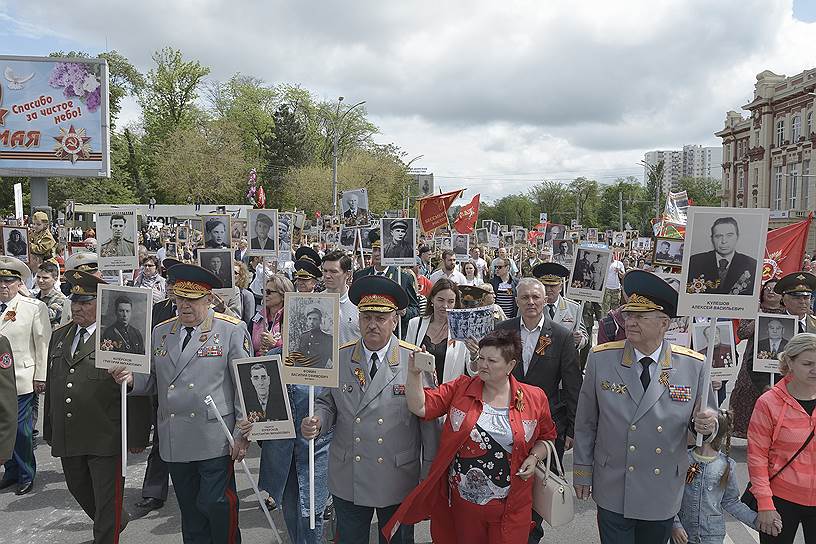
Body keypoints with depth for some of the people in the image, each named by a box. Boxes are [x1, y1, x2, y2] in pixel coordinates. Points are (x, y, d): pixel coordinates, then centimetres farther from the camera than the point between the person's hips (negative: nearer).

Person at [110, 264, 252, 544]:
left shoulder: (232, 330, -4)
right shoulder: (160, 332, 10)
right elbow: (151, 381, 14)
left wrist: (242, 434, -10)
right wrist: (131, 379, -8)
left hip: (215, 441, -4)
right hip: (174, 442, 5)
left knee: (216, 505, -3)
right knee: (190, 511, 15)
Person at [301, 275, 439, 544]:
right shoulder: (338, 358, -3)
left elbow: (430, 420, -6)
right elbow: (326, 403, 8)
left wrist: (430, 479, -4)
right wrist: (316, 422, -15)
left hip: (399, 481, -2)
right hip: (347, 483, 2)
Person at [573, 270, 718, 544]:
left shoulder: (694, 365, -10)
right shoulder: (601, 358, -9)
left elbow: (705, 420, 2)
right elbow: (585, 422, -1)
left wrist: (707, 425, -22)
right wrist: (582, 471, 3)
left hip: (663, 494, 1)